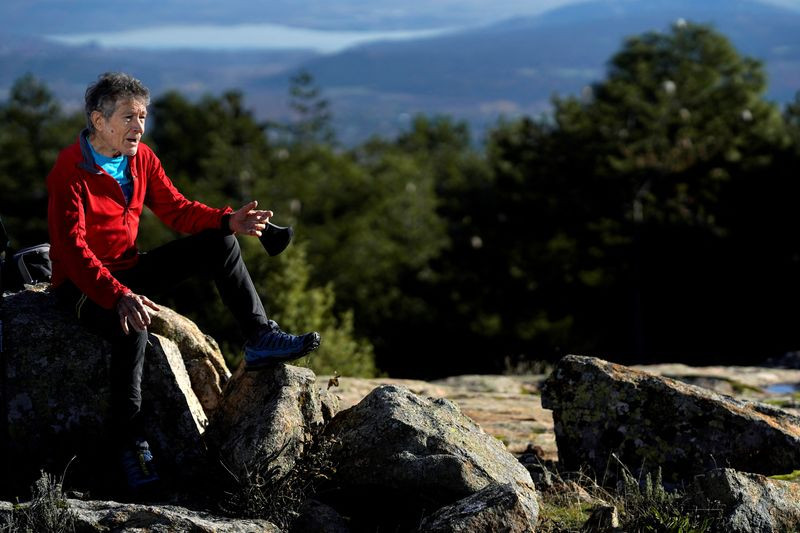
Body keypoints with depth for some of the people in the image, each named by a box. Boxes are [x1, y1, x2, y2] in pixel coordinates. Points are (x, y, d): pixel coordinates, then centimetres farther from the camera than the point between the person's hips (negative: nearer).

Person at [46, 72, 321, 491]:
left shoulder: (141, 158, 2)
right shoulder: (70, 171, -22)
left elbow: (175, 210, 8)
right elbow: (72, 249, -30)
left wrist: (228, 220, -11)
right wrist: (118, 297, -44)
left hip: (128, 270, 8)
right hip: (83, 284, -7)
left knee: (218, 244, -5)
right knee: (133, 328, -38)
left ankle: (260, 339, 0)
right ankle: (131, 445, -30)